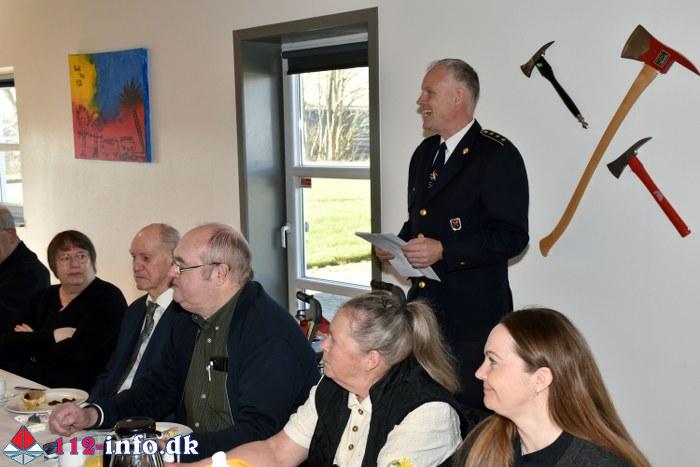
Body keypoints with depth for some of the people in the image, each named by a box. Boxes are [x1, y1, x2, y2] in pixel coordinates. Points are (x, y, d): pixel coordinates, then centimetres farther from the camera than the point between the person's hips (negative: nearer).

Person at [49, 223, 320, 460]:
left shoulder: (272, 335, -20)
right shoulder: (187, 325, 9)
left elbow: (257, 433, -25)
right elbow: (157, 390, 16)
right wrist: (91, 415, 0)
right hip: (189, 458, 7)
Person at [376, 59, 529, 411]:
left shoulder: (498, 155, -11)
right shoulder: (425, 153, 14)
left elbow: (512, 236, -16)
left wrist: (444, 250, -22)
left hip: (473, 312, -7)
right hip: (424, 303, 7)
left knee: (471, 407, 1)